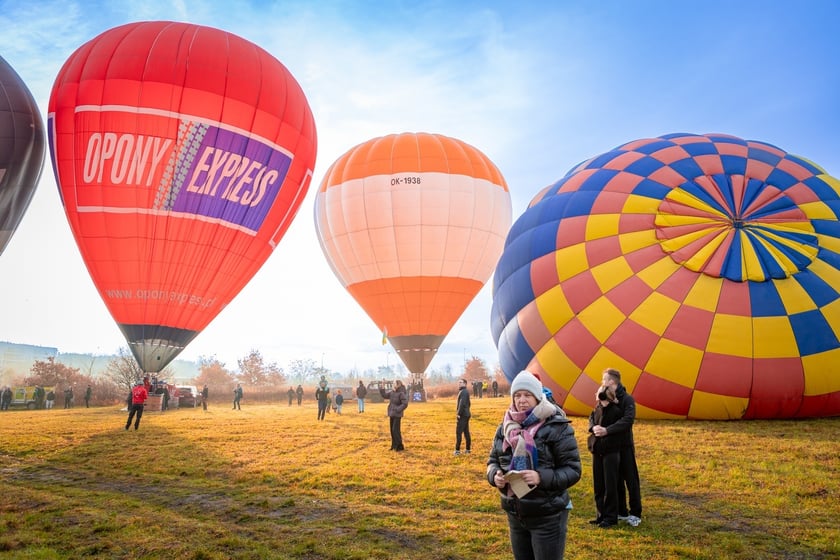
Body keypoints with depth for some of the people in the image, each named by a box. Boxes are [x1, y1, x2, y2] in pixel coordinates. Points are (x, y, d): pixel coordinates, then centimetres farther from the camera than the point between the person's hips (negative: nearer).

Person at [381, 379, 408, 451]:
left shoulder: (401, 393, -16)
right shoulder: (392, 392, 6)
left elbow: (405, 404, -20)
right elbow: (384, 395, 14)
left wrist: (397, 409, -20)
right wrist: (382, 388, 1)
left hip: (397, 415, -8)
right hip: (391, 414, 8)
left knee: (396, 430, -7)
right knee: (392, 430, 12)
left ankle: (400, 446, 3)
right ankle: (394, 446, 22)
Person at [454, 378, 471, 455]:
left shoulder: (463, 392, -15)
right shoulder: (466, 392, 17)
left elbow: (462, 404, -24)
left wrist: (458, 413, -21)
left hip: (462, 415, -10)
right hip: (466, 415, 10)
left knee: (458, 432, -9)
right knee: (466, 432, 11)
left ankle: (457, 450, -9)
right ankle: (468, 449, 15)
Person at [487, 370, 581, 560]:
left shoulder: (556, 427, -14)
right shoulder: (505, 426, 3)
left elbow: (573, 470, -13)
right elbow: (493, 460, 10)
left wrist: (542, 477, -28)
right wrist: (495, 475, -12)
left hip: (548, 516, -5)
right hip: (515, 514, 5)